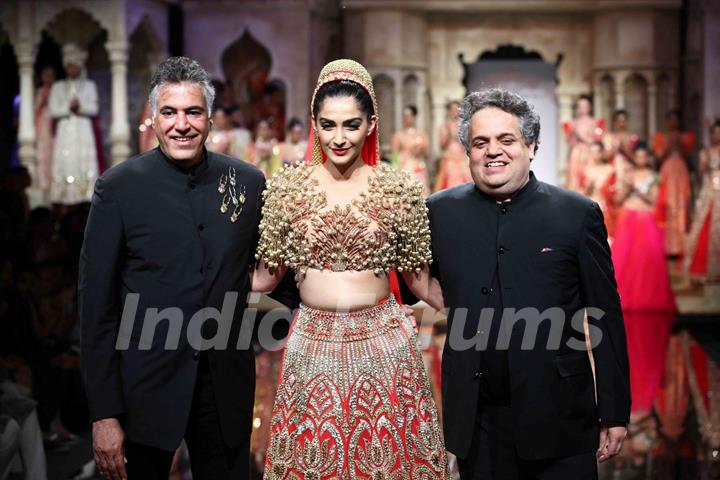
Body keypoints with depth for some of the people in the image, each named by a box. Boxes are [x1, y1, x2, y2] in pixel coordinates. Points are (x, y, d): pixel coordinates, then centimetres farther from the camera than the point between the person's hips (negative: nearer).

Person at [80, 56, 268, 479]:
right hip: (146, 385, -2)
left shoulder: (248, 182, 0)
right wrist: (103, 413, -9)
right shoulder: (118, 187, -7)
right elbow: (96, 304, -7)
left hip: (226, 385, 2)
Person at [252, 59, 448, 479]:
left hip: (382, 343, -1)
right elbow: (265, 277, 7)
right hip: (314, 345, 1)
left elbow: (421, 281, 6)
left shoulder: (399, 189, -2)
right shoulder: (288, 187, 0)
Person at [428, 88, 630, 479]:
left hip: (558, 418, -1)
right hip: (475, 422, 2)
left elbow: (605, 320, 0)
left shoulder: (578, 213, -1)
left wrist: (614, 412, 0)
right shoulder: (439, 212, 4)